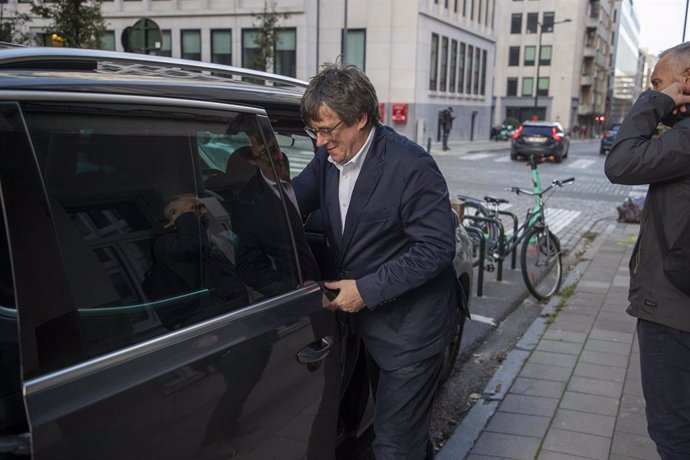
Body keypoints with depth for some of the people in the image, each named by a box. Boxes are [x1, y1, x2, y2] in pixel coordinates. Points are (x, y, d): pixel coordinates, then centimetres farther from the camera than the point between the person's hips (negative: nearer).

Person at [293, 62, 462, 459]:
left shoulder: (411, 166, -22)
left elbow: (437, 247, -21)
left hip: (411, 328, -7)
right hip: (367, 320, 7)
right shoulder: (328, 158, 0)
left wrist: (367, 290, -22)